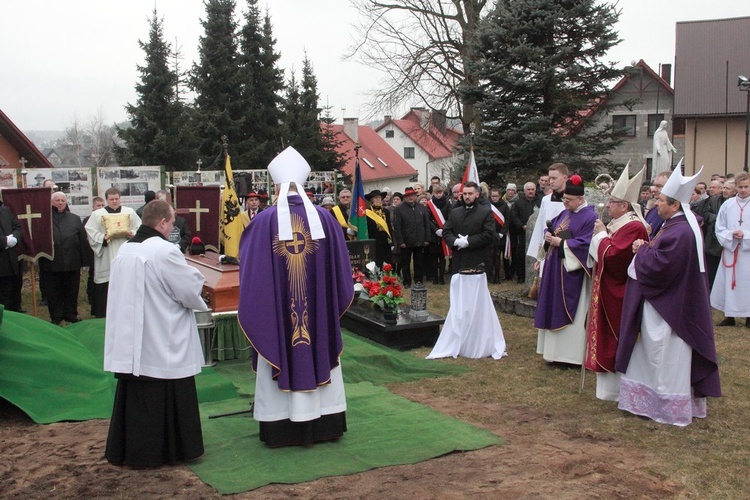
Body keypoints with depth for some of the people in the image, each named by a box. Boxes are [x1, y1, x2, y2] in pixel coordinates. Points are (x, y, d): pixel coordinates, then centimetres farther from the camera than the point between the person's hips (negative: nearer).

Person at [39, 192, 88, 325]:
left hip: (72, 263, 1)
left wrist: (84, 259, -3)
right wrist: (41, 262, -8)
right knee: (53, 292, 7)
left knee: (71, 290, 10)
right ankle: (55, 317, 17)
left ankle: (71, 314, 23)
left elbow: (83, 240, 4)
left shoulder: (75, 219, 7)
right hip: (51, 263, -1)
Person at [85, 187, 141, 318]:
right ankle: (103, 314, 4)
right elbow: (90, 231, 0)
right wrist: (103, 238, -15)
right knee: (106, 287, -3)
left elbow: (140, 228, 10)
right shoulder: (97, 214, 7)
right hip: (106, 259, -1)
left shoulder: (130, 212, 11)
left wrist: (133, 234, -9)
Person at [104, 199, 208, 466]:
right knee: (166, 398, 6)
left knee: (135, 397, 15)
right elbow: (191, 289, -14)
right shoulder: (165, 251, -19)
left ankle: (126, 450, 24)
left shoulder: (124, 250, 5)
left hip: (130, 342, 7)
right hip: (163, 344, -7)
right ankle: (171, 449, 16)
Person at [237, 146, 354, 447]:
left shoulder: (264, 221, -10)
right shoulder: (323, 217, -3)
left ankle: (281, 428, 13)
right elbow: (340, 265, 5)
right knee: (318, 353, 13)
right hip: (318, 307, 2)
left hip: (275, 310, -2)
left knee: (281, 356, 7)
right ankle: (324, 424, 22)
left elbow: (249, 264, 0)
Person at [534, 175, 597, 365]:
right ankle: (556, 350, 21)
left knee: (569, 312, -4)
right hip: (555, 269, 9)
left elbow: (585, 243, -20)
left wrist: (561, 243, -18)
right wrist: (548, 235, -2)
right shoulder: (564, 214, 14)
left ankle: (571, 354, 3)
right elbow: (550, 227, 21)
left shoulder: (590, 217, -12)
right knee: (554, 309, 12)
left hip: (572, 272, -9)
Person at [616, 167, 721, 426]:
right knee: (662, 356, 18)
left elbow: (657, 265, -28)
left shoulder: (679, 232, -25)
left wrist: (642, 249, -11)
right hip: (668, 302, 11)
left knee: (667, 358, 1)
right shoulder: (679, 225, 9)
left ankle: (672, 408, 13)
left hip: (670, 307, -11)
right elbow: (661, 255, 16)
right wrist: (646, 247, -1)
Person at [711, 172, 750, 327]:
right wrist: (731, 235, -12)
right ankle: (729, 316, 14)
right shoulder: (727, 205, 3)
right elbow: (719, 228, 5)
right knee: (728, 282, 5)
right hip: (730, 250, 2)